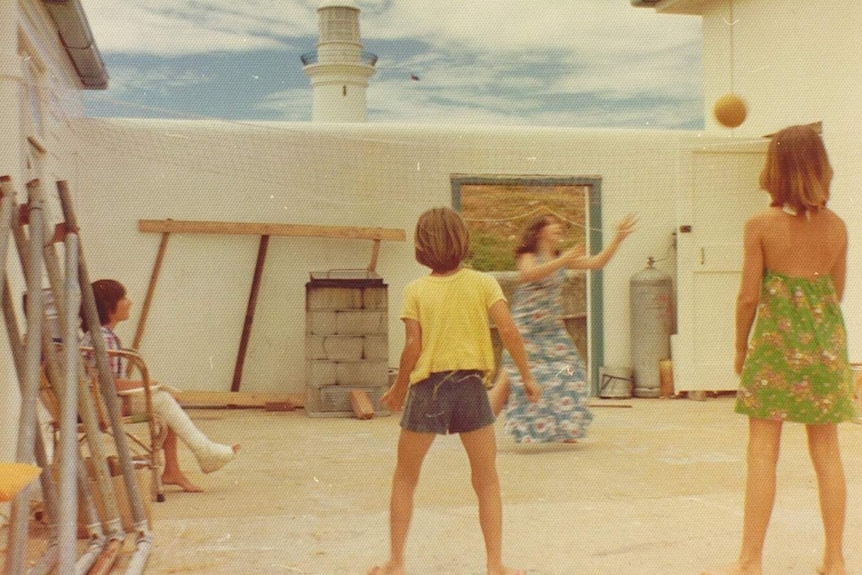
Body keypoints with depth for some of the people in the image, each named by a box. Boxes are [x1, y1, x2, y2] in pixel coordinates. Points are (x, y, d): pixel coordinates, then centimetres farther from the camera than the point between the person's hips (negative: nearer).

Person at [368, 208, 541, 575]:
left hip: (428, 387, 0)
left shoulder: (416, 290, -3)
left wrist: (399, 386, 7)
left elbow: (412, 347, -7)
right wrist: (526, 375, -1)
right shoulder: (483, 283, -1)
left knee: (404, 479, 15)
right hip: (470, 386, 1)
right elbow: (508, 330, -10)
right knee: (487, 481, 14)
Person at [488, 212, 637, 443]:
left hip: (553, 330, 7)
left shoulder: (563, 258, 10)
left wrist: (618, 238, -2)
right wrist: (562, 261, -37)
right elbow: (528, 274, -31)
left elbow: (597, 262, 7)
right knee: (509, 379, -11)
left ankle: (563, 431, 19)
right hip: (526, 330, -7)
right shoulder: (528, 257, -8)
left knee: (567, 376, 5)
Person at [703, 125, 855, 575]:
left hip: (775, 341, -4)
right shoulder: (836, 226, 2)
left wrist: (741, 349, 5)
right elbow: (836, 291, 9)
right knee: (826, 453, 11)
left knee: (762, 454, 0)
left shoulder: (760, 225, -9)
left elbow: (749, 296, -8)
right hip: (826, 342, 4)